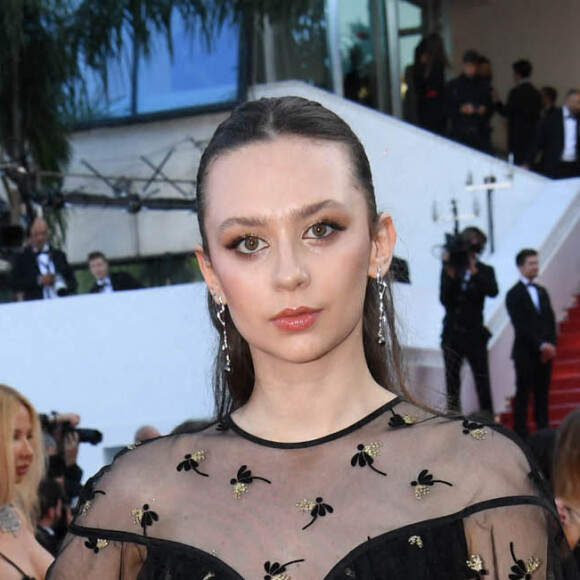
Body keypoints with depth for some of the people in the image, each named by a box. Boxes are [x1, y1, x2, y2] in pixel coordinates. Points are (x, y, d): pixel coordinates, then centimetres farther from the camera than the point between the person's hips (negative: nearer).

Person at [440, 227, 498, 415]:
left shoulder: (484, 271, 4)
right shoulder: (451, 268, 5)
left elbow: (493, 291, -16)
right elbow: (444, 300, -5)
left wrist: (474, 271, -22)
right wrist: (450, 276, -17)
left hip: (474, 334, -2)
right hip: (452, 334, 2)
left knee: (482, 382, -5)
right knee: (452, 382, 5)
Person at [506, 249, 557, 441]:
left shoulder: (542, 292, 15)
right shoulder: (514, 295, -4)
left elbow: (551, 321, 13)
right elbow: (521, 326, -12)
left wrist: (551, 345, -2)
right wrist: (541, 345, -18)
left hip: (545, 352, 5)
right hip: (525, 353, -5)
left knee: (542, 394, 7)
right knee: (523, 394, -2)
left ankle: (543, 431, 10)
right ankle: (521, 434, 0)